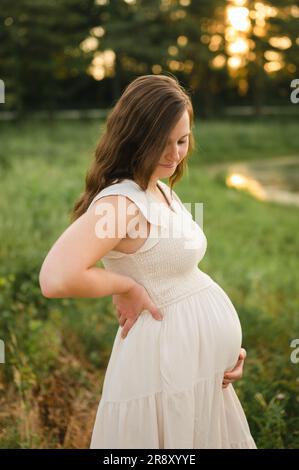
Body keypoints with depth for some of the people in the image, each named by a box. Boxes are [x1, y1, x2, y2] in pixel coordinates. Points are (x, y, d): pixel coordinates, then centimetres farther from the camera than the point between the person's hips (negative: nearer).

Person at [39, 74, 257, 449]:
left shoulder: (163, 191, 7)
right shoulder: (120, 201, -22)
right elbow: (56, 279, -37)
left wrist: (224, 346, 6)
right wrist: (125, 287, -20)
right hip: (168, 365, -9)